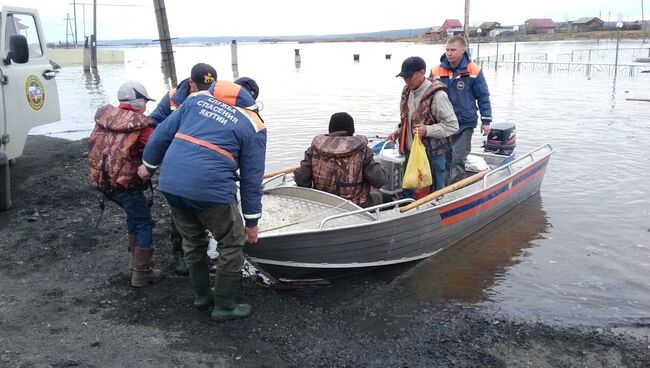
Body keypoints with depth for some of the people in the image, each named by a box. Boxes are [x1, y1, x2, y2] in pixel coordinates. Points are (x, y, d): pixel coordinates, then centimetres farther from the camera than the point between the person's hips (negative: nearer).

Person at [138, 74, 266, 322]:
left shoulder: (198, 98, 14)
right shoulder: (253, 126, 4)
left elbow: (163, 132, 15)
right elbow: (251, 178, 3)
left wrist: (149, 164, 29)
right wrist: (251, 222, 10)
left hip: (171, 183, 5)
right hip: (211, 190, -5)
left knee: (192, 241, 24)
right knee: (232, 245, 14)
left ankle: (201, 295, 38)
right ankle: (224, 306, 21)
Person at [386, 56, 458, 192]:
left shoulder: (437, 95, -18)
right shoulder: (407, 92, 7)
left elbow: (452, 125, -16)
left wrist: (427, 130, -26)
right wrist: (398, 132, 7)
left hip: (432, 155, -7)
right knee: (408, 194, 16)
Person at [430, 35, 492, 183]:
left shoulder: (474, 71, -7)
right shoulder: (437, 71, -1)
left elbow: (483, 97, 0)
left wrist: (486, 121, -2)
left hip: (465, 123, -3)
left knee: (458, 159, -6)